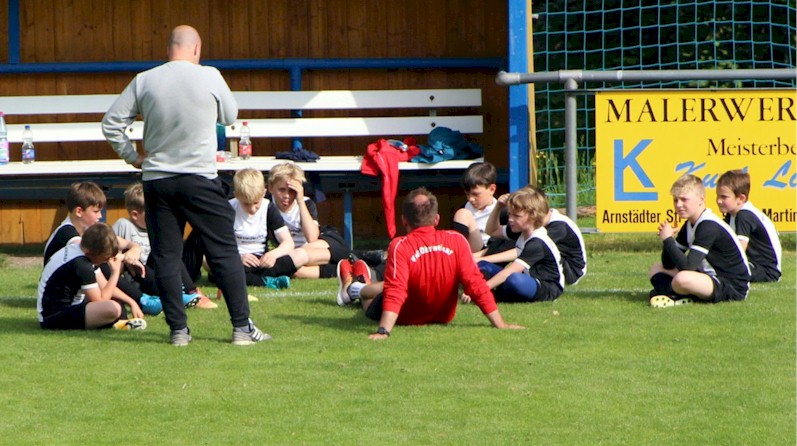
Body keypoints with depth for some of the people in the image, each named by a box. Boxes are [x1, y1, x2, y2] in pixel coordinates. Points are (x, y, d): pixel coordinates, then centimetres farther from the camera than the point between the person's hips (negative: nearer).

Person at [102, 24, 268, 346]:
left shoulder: (144, 81, -1)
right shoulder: (210, 78, -5)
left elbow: (111, 122, 2)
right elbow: (229, 116, 10)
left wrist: (133, 157, 12)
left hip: (156, 180, 2)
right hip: (200, 179, -2)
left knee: (165, 256, 7)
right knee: (225, 253, 4)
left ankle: (178, 329, 5)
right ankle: (242, 327, 4)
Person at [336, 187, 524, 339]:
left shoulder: (400, 247, -32)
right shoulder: (456, 241, -23)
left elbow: (395, 291, -38)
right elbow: (476, 284, -23)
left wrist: (383, 331, -42)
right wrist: (500, 324, -19)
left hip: (406, 318, -4)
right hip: (443, 316, 4)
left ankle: (352, 288, 63)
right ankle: (353, 288, 63)